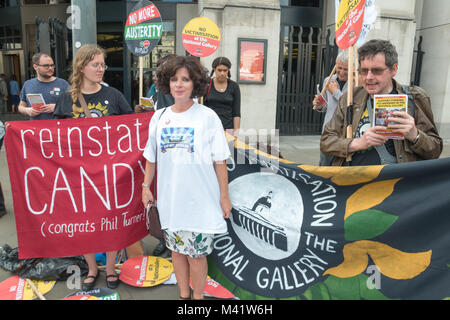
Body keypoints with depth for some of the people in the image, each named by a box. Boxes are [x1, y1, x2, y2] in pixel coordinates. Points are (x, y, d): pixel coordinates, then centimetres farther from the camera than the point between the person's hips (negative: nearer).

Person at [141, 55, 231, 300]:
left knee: (196, 253, 5)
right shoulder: (159, 117, 4)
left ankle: (198, 295, 29)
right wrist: (146, 186, 12)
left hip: (200, 199, -3)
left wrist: (224, 196, -5)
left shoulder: (207, 117, -7)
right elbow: (151, 157, 13)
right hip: (170, 199, 4)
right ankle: (184, 294, 36)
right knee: (177, 249, 16)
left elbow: (219, 161, -5)